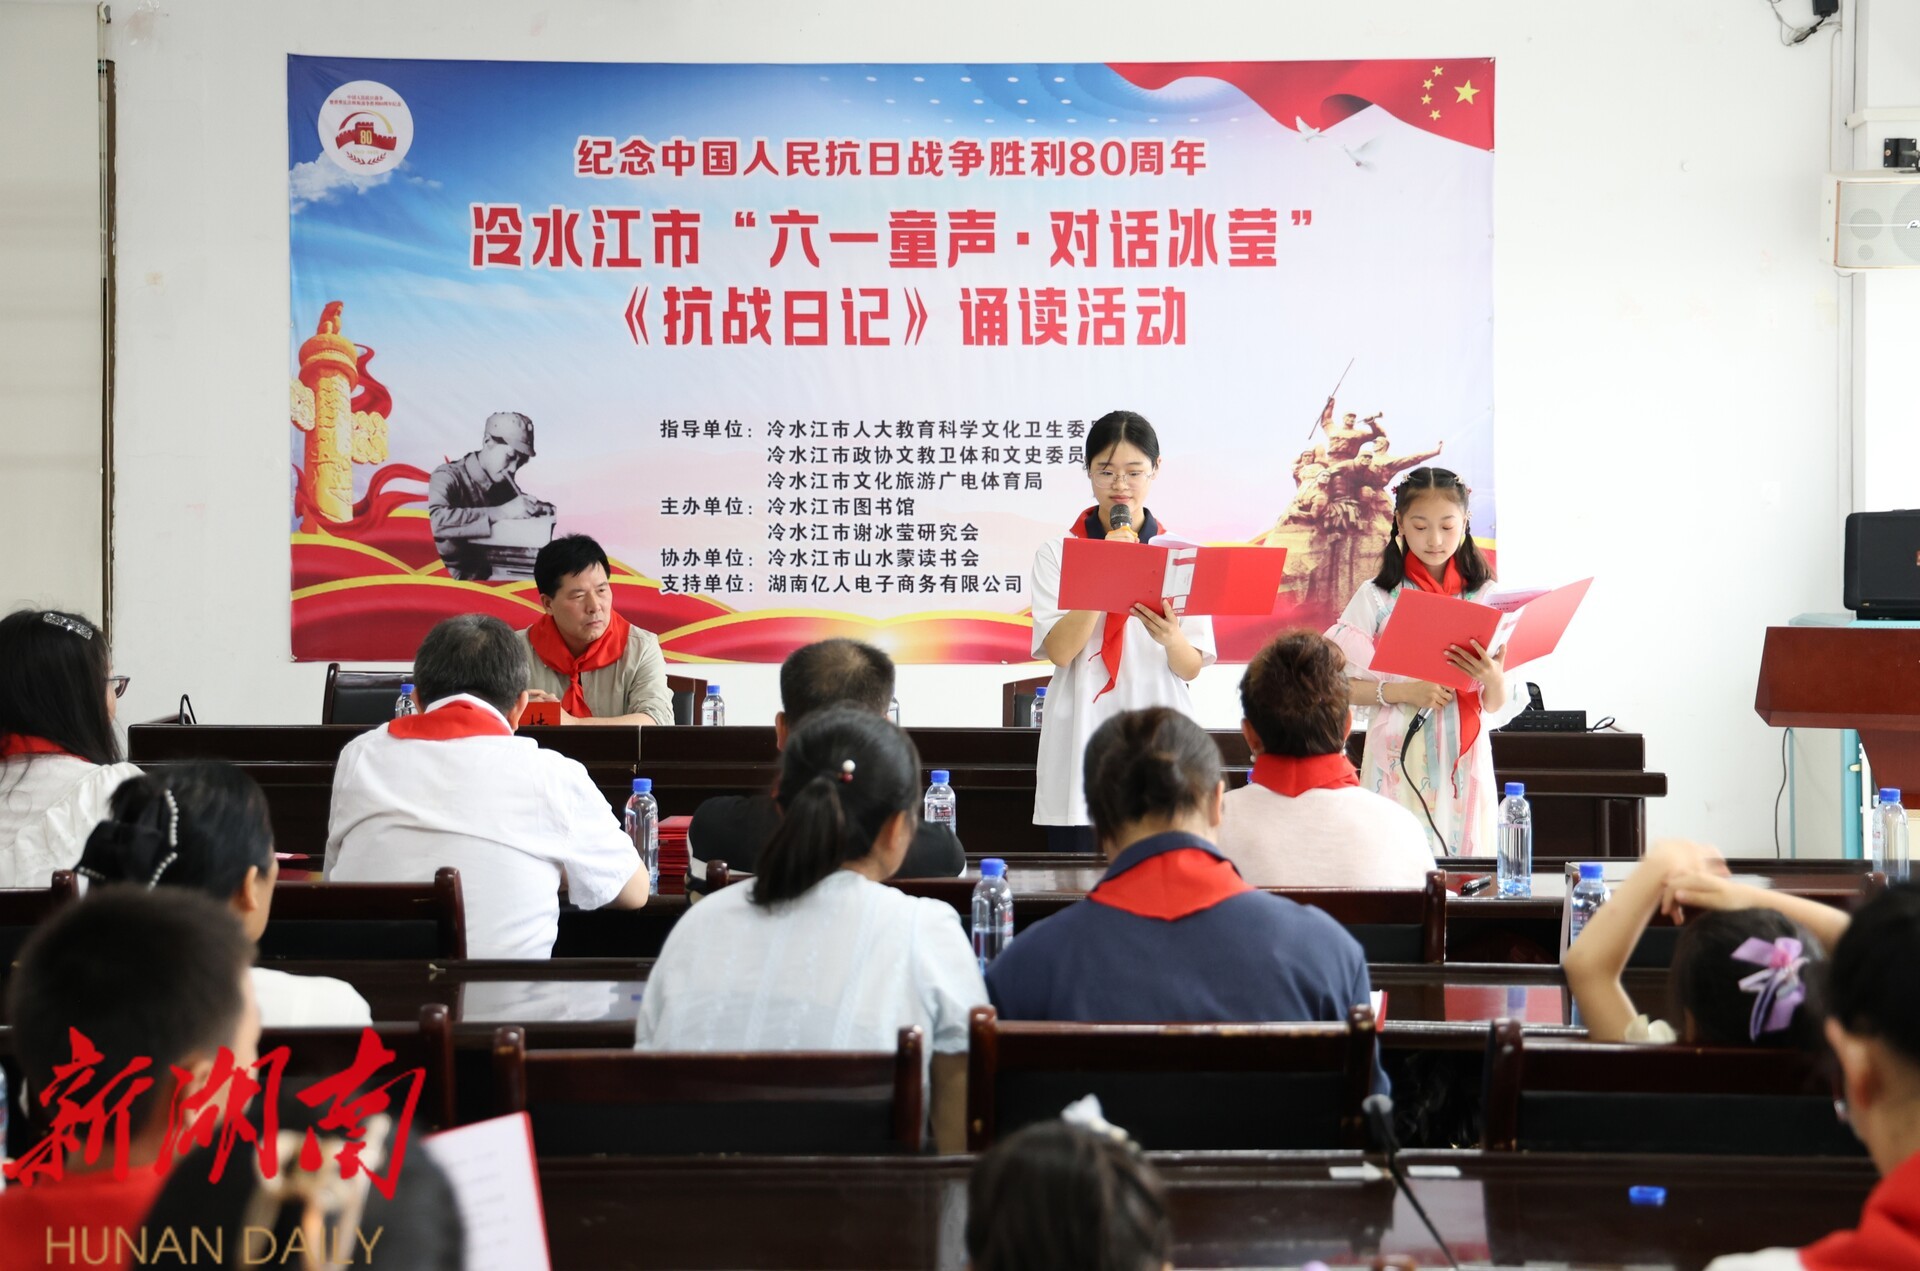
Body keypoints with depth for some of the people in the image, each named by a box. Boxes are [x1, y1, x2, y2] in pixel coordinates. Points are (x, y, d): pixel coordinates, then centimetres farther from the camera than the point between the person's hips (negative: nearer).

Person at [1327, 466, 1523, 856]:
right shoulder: (1377, 596, 1)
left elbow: (1497, 708, 5)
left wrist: (1494, 681, -16)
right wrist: (1403, 692, -15)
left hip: (1464, 761, 2)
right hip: (1399, 760, -1)